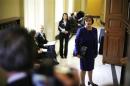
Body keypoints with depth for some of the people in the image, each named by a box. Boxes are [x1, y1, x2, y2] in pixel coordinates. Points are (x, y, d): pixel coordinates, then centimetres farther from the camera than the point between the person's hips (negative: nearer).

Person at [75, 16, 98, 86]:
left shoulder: (94, 30, -1)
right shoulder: (81, 30, -14)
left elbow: (96, 42, 4)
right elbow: (76, 41, -11)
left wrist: (95, 52, 4)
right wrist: (77, 52, -15)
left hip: (92, 52, 4)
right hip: (83, 52, -4)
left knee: (91, 67, 18)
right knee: (83, 68, 9)